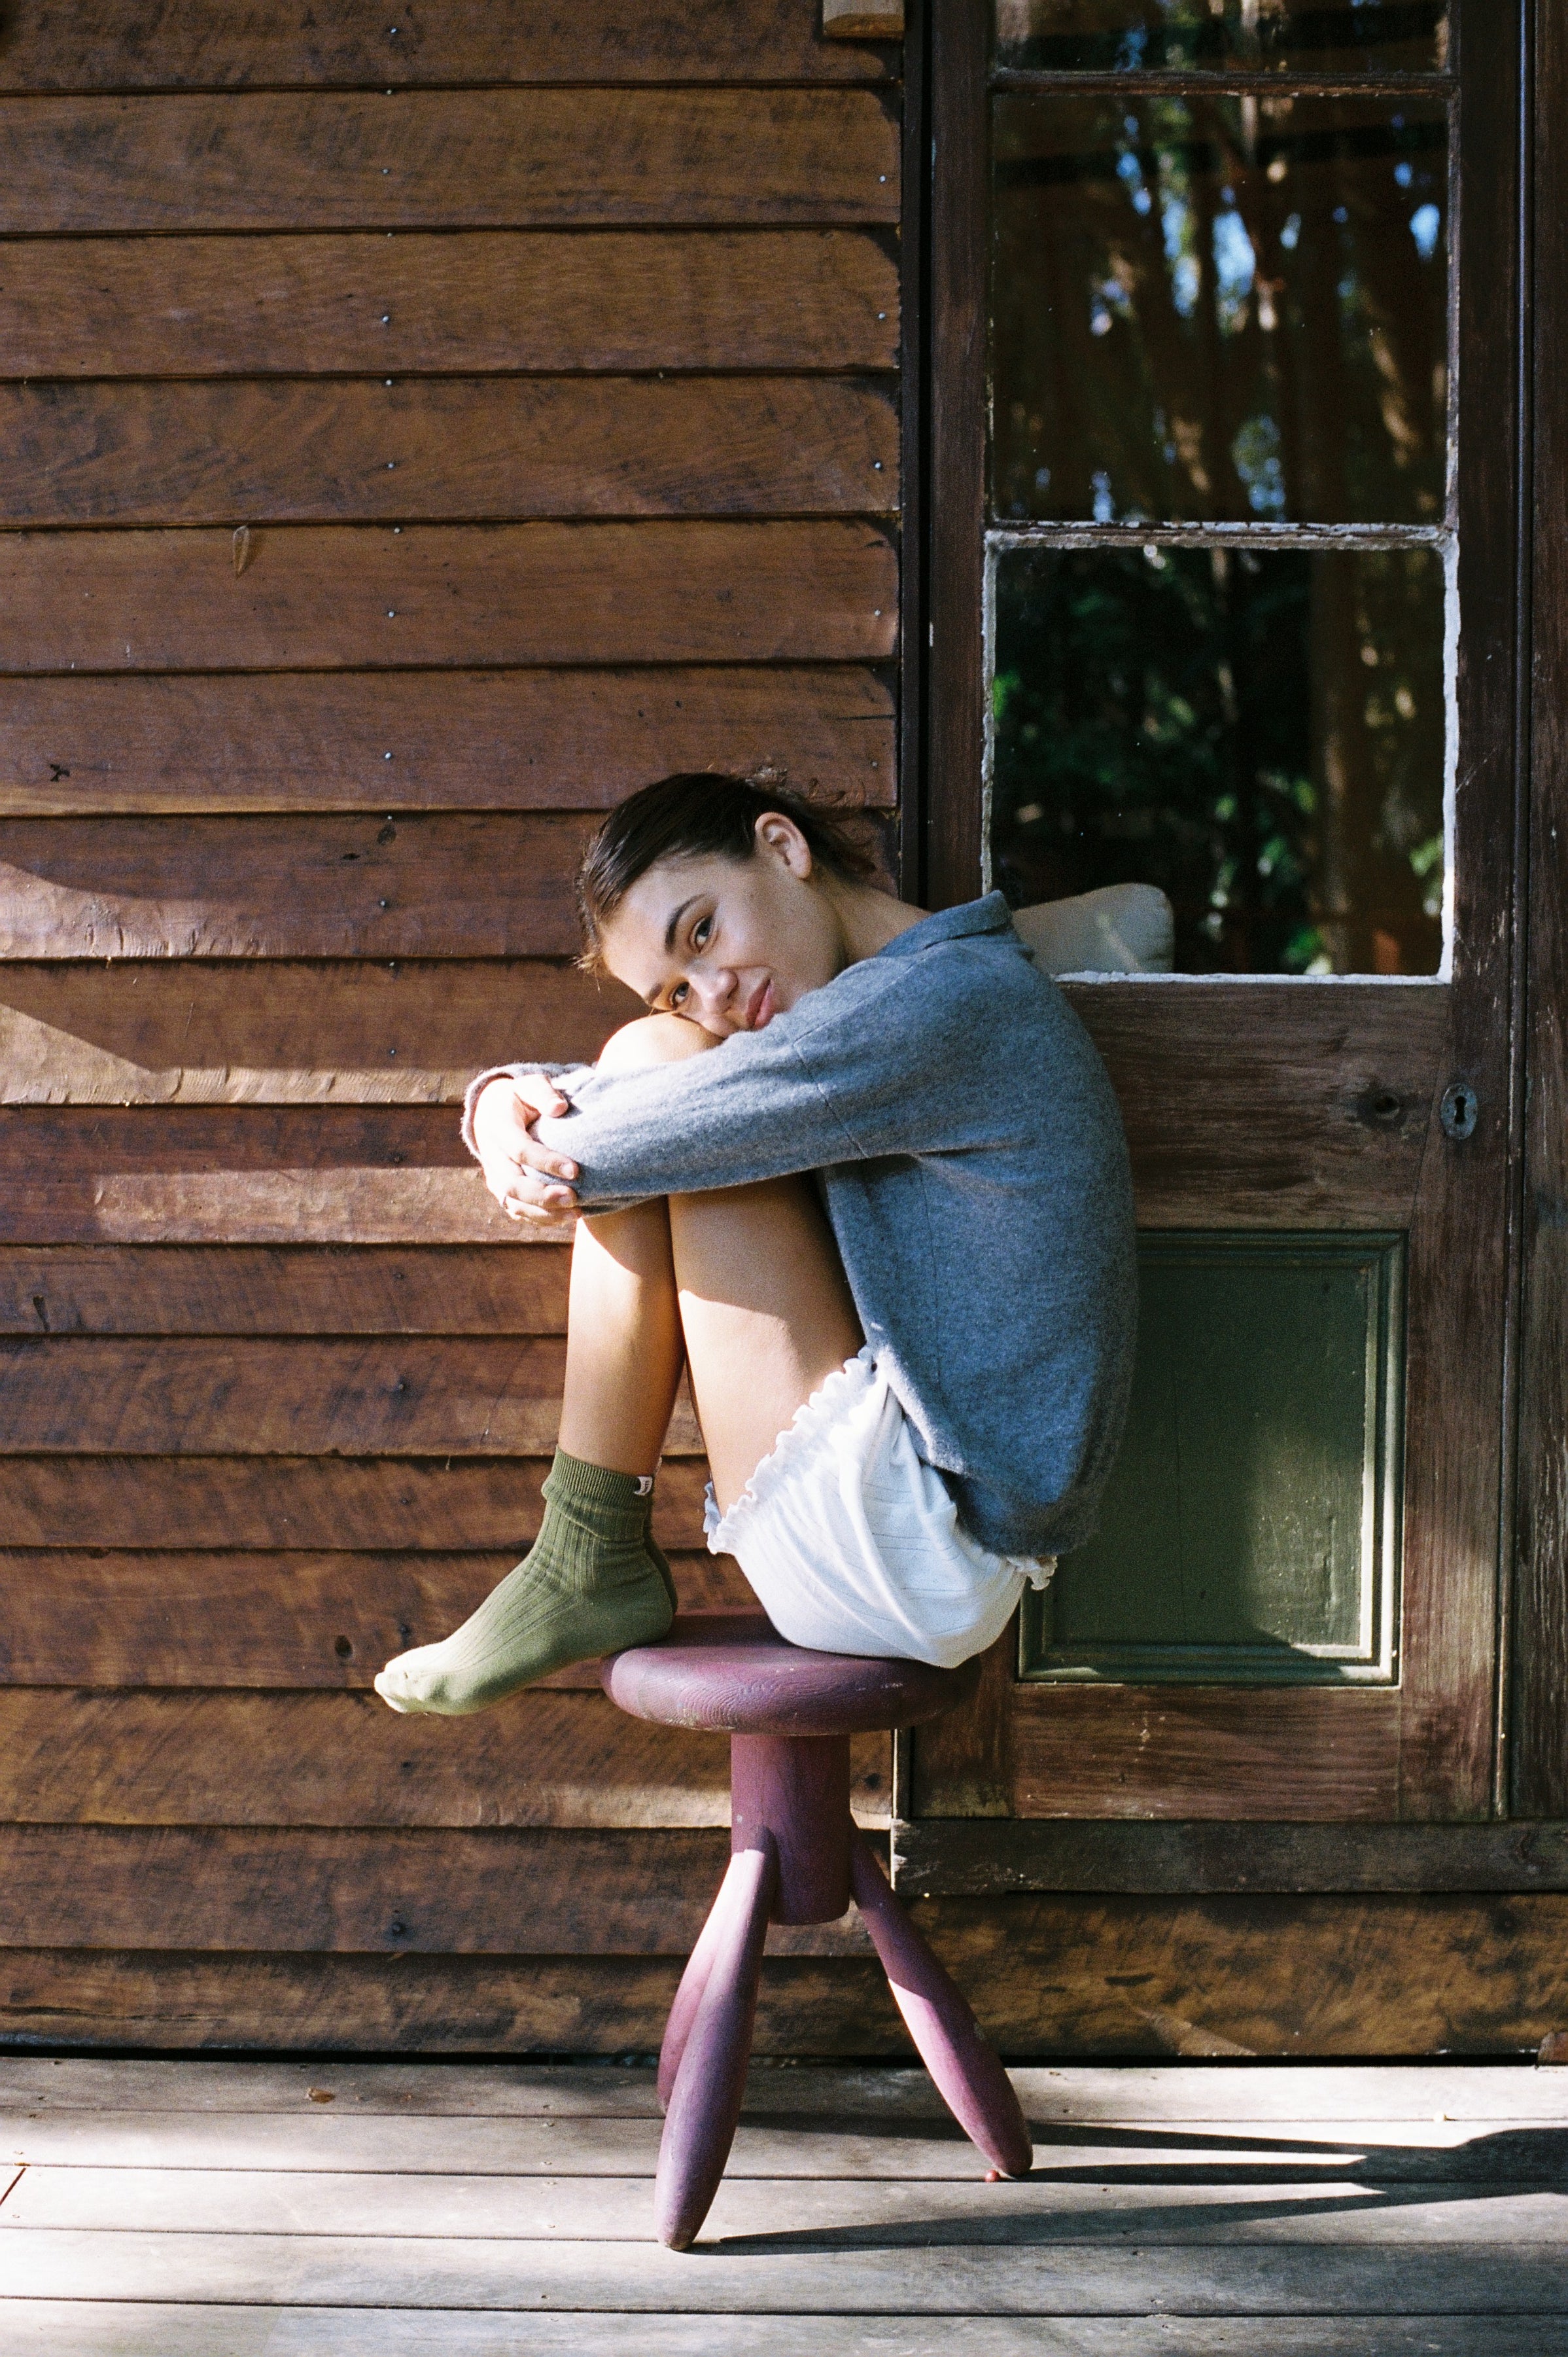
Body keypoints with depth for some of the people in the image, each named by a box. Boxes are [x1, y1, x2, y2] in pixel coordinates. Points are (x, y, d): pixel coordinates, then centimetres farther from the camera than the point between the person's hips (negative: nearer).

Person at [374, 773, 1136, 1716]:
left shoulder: (948, 997, -16)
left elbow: (644, 1139, -18)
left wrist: (542, 1151, 3)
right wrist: (508, 1099, -5)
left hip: (910, 1557, -10)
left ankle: (591, 1564, -1)